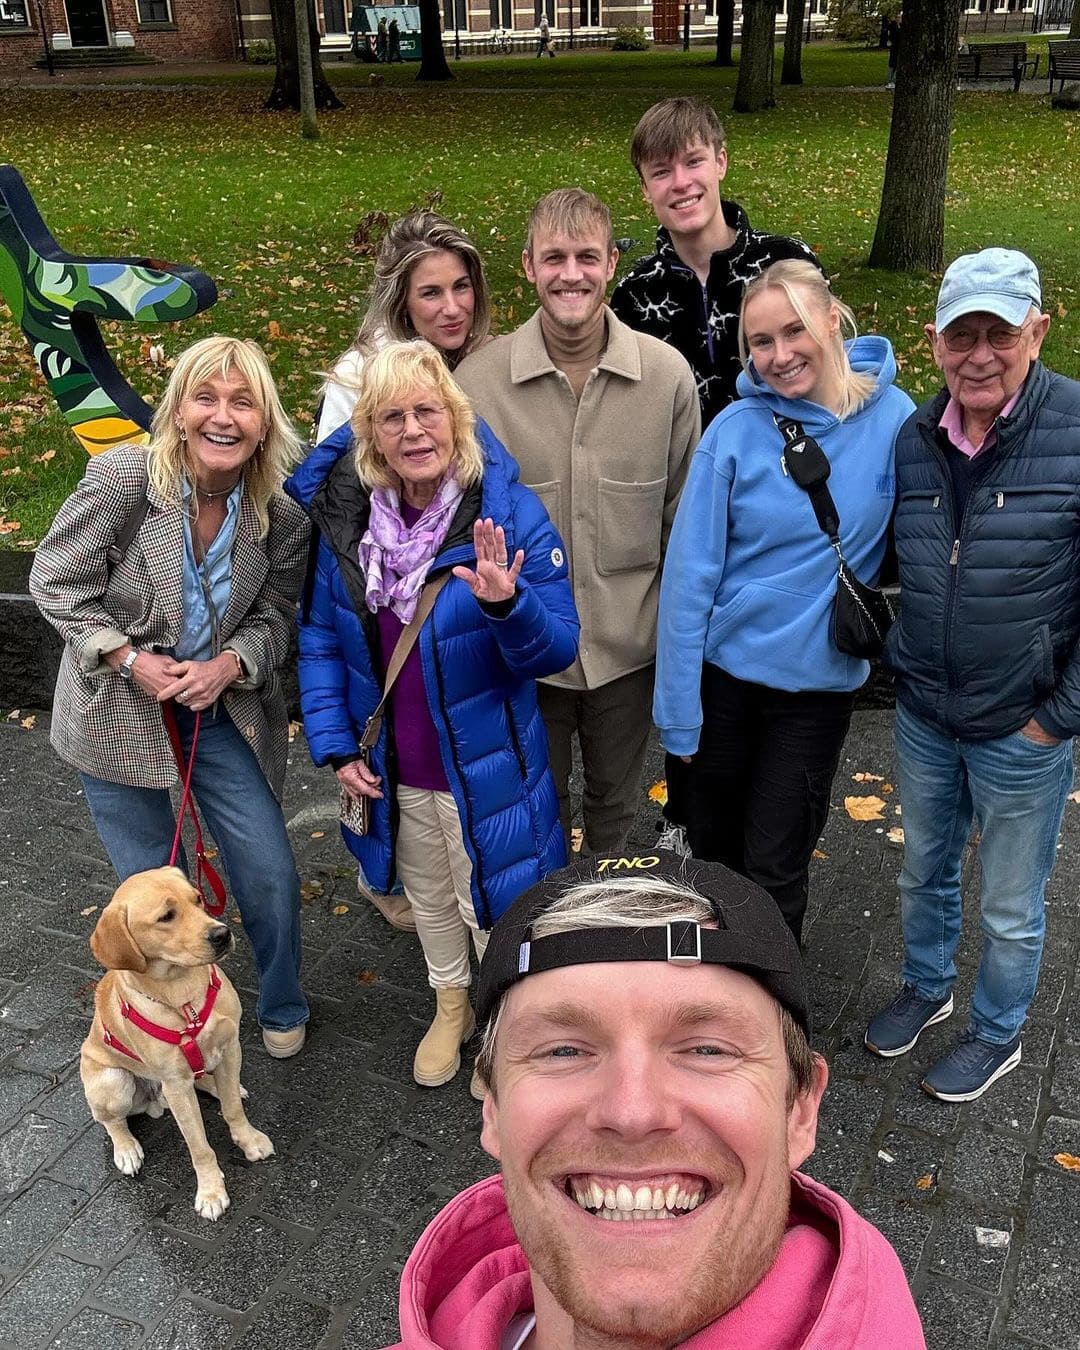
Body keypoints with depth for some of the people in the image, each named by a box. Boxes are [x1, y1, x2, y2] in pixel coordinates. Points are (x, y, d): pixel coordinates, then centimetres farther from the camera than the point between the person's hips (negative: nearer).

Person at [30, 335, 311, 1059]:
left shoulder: (282, 519, -10)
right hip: (119, 713, -2)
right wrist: (132, 659, -19)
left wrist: (228, 664, -20)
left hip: (222, 711, 2)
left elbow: (275, 618, 0)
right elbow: (56, 579, -11)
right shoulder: (121, 477, -18)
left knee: (272, 875, 5)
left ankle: (283, 1011, 35)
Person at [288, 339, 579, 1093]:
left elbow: (556, 651, -20)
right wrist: (335, 743, -3)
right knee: (428, 894, 25)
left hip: (484, 766, -4)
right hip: (393, 765, 4)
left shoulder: (511, 514, -20)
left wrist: (506, 605, -40)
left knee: (490, 904, 14)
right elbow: (321, 636, 2)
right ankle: (452, 1006, 52)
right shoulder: (345, 516, -8)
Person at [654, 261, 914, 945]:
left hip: (818, 683, 0)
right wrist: (679, 710, -10)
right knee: (712, 849, 17)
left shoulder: (893, 419, -9)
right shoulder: (736, 430, -11)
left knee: (774, 868, 8)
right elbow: (690, 572, -10)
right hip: (724, 673, 1)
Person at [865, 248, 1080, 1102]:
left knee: (1011, 909, 15)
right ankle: (927, 988, 50)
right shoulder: (914, 439, -2)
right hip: (922, 718, 5)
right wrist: (901, 664, 7)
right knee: (924, 872, 24)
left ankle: (998, 1034, 40)